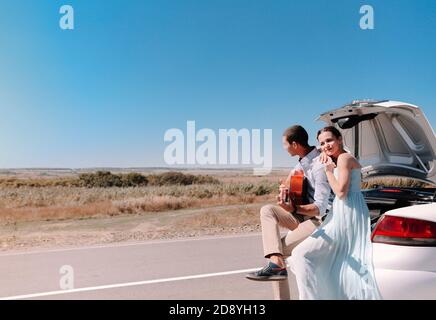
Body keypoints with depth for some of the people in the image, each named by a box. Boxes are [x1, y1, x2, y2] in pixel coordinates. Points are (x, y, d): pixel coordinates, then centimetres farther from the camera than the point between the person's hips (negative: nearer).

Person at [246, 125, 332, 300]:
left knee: (280, 247, -17)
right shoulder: (302, 162, 6)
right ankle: (276, 262, -23)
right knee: (267, 210, -12)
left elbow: (320, 208, -23)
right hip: (303, 216, 9)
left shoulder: (319, 166, -22)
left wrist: (292, 209, -32)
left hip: (319, 221, -9)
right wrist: (287, 188, -4)